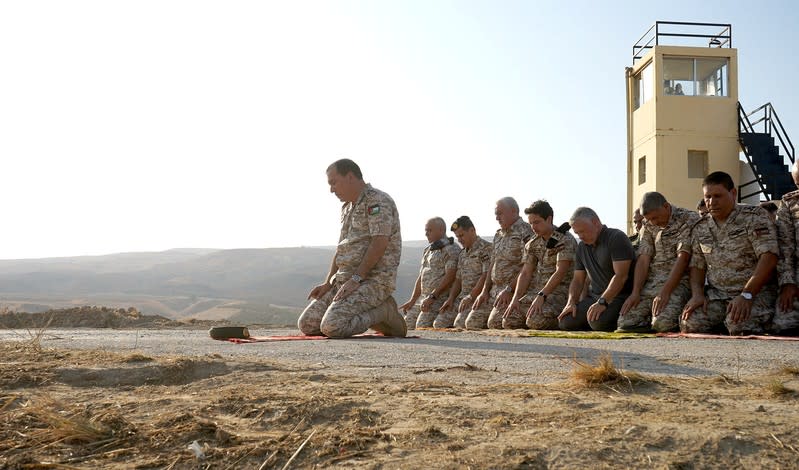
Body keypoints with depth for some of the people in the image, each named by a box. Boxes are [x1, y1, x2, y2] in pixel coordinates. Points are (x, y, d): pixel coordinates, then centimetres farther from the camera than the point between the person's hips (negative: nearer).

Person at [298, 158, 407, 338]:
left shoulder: (377, 200, -10)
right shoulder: (347, 207, 21)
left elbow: (380, 243, -20)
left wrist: (356, 279, -20)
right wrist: (328, 283, 10)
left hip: (373, 280, -9)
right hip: (343, 279, 10)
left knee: (331, 326, -26)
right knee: (307, 324, 0)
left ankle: (383, 312, -3)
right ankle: (371, 314, 10)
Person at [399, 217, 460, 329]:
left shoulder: (451, 249, -7)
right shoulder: (428, 250, 21)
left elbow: (450, 277, -17)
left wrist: (432, 297, -20)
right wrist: (412, 301, 13)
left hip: (440, 298, -9)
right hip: (423, 297, 9)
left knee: (422, 325, -23)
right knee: (408, 321, -2)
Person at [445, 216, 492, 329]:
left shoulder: (486, 248, -7)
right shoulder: (462, 254, 21)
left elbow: (486, 276, -16)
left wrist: (470, 297, -19)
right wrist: (451, 299, 6)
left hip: (478, 297, -8)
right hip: (462, 297, 8)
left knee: (460, 323, -28)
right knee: (439, 323, -6)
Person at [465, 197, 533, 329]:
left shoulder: (525, 231, -8)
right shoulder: (498, 235, 20)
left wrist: (509, 290, -20)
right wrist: (484, 291, 9)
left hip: (514, 289, -8)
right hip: (494, 289, 8)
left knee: (494, 322, -26)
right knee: (472, 322, -3)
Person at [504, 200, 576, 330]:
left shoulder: (565, 240, -11)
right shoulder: (532, 244, 11)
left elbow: (560, 272, -19)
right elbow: (525, 273, 8)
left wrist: (541, 296, -26)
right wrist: (515, 299, -6)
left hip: (559, 291, -7)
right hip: (536, 290, 7)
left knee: (535, 321, -30)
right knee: (509, 319, -7)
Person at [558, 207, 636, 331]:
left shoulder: (617, 238, -9)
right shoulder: (582, 247, 16)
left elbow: (621, 276, -19)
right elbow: (578, 279, 16)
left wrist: (602, 302, -27)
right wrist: (571, 302, -3)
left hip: (619, 296, -6)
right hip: (594, 297, 6)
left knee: (598, 321, -34)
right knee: (565, 322, -16)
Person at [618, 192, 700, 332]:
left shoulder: (689, 219, -4)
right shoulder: (648, 227, 15)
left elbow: (683, 258, -14)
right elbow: (643, 259, 5)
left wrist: (665, 292, -21)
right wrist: (635, 292, -9)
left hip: (678, 280, -5)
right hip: (650, 282, 5)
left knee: (662, 323, -29)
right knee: (626, 322, -16)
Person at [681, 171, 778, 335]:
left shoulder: (754, 216, -4)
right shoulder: (700, 228, 13)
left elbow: (768, 257, -15)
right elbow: (697, 265, 16)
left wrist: (746, 295, -23)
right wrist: (697, 294, -5)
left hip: (754, 292, -4)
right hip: (716, 294, 4)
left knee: (739, 325, -36)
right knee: (689, 324, -24)